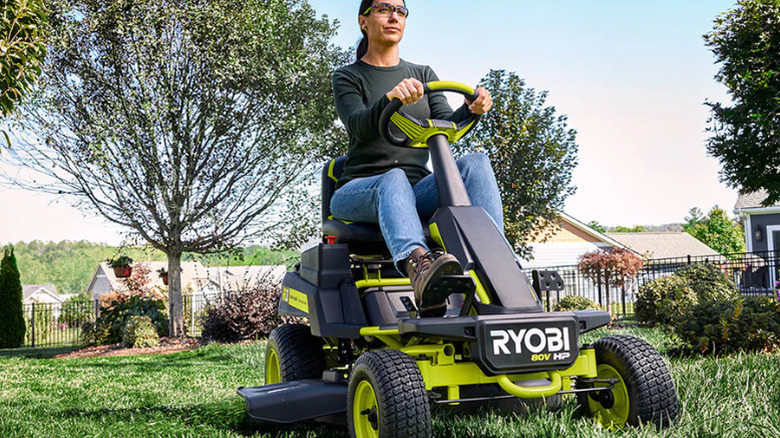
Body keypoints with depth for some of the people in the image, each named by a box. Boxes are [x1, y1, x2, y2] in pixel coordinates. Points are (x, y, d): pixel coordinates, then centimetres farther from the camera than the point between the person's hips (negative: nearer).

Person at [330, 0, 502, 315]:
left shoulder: (423, 74, 21)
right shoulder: (347, 77, 9)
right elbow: (358, 126, -11)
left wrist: (471, 110, -18)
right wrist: (391, 98, -32)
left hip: (416, 192, 3)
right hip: (358, 192, -3)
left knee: (475, 164, -25)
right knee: (394, 178, -39)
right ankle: (417, 265, -67)